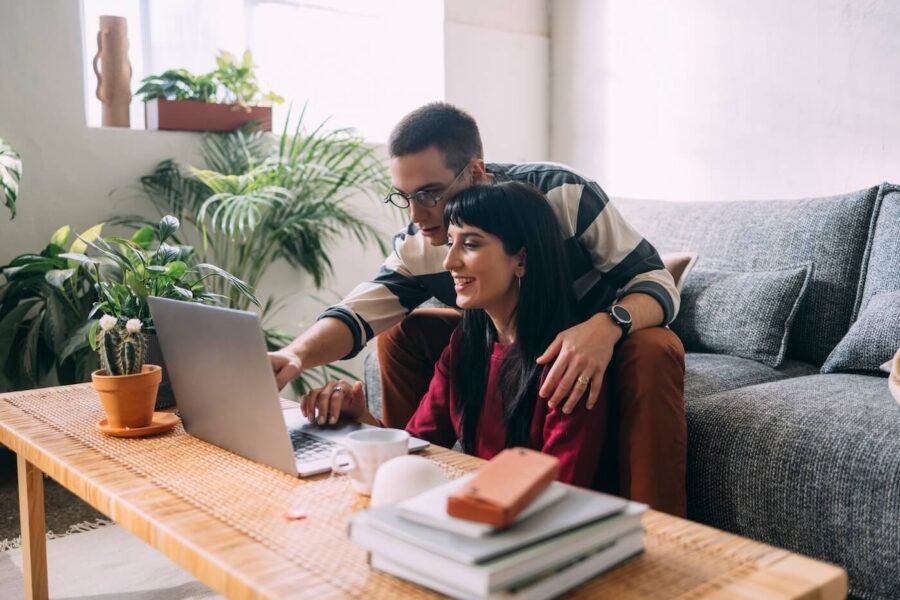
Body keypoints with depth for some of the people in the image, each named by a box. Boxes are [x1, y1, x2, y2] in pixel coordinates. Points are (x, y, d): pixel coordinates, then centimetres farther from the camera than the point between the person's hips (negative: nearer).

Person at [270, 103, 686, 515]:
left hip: (602, 341, -3)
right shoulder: (416, 247, -14)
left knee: (655, 351, -37)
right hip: (512, 352, 4)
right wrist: (295, 355, -45)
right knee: (405, 333, -8)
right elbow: (359, 312, -23)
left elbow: (655, 280, -24)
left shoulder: (561, 193, -26)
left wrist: (605, 327, -47)